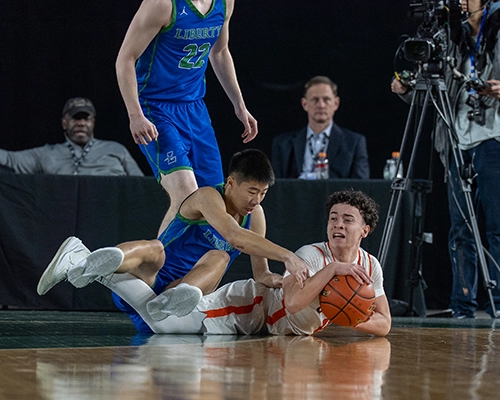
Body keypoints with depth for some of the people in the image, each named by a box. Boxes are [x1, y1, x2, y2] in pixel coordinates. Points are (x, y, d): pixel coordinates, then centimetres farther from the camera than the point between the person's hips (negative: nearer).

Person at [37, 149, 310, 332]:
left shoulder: (255, 215, 11)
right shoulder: (208, 197, -11)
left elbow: (260, 274, 12)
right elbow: (234, 236, -29)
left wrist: (274, 280, -12)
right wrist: (287, 256, -35)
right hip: (145, 288, -5)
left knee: (219, 258, -24)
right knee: (154, 250, -38)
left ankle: (169, 302, -56)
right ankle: (79, 263, -66)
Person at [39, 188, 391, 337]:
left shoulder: (370, 267, 0)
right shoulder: (312, 255, -22)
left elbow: (384, 323, 5)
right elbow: (293, 302, -37)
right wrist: (331, 270, -39)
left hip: (264, 326, 7)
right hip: (246, 305, -7)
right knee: (164, 321, -21)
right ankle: (94, 265, -6)